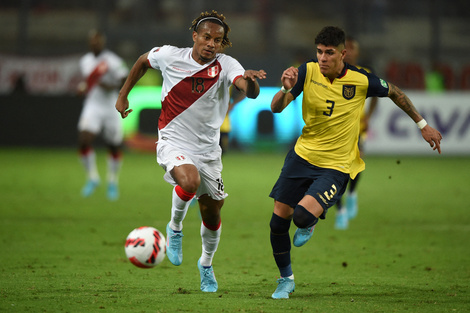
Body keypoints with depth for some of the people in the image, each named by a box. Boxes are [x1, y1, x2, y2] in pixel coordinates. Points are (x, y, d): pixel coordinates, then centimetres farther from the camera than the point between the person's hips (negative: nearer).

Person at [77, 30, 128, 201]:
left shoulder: (113, 61, -12)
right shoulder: (85, 61, 7)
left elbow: (126, 81, -9)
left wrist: (112, 87, -25)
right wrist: (83, 86, 3)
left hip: (111, 107, -3)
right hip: (92, 105, 3)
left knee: (114, 147, 7)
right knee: (84, 140, -17)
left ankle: (113, 182, 27)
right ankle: (92, 177, 0)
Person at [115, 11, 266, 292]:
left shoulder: (226, 65, -14)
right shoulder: (170, 56, -12)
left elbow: (251, 92, -32)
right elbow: (143, 61, 11)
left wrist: (250, 80, -55)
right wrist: (123, 95, 14)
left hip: (208, 149, 2)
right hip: (173, 142, -2)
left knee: (212, 213, 11)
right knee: (189, 181, -34)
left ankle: (206, 264, 40)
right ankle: (175, 228, -3)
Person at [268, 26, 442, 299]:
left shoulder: (362, 81, -14)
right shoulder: (308, 72, -9)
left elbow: (394, 92, 7)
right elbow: (276, 108, -12)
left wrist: (423, 125, 12)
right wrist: (286, 89, -34)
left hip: (336, 166, -3)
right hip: (303, 154, 3)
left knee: (303, 215, -25)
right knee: (279, 220, 2)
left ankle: (309, 224, 16)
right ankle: (286, 279, 26)